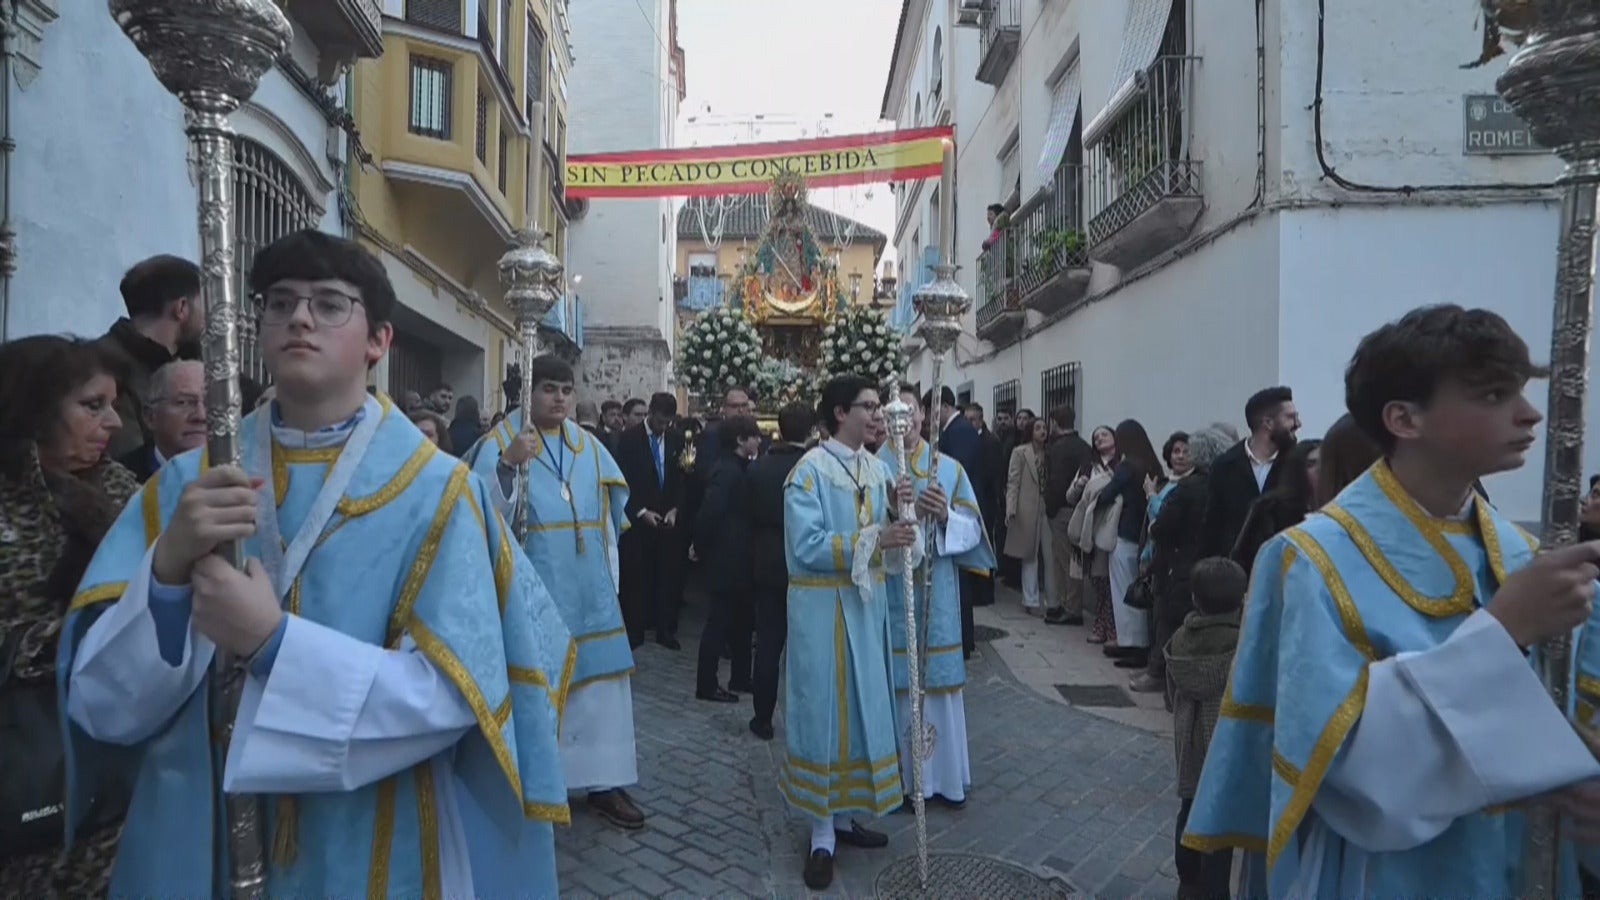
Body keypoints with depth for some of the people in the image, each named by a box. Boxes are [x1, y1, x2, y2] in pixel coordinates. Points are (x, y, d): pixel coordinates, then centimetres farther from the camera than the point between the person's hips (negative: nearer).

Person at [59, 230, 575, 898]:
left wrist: (274, 642, -26)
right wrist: (168, 566, -24)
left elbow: (451, 692, -17)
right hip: (201, 845, 3)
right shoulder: (184, 486, -2)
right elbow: (100, 699, -6)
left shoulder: (435, 490, -11)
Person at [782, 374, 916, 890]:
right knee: (826, 712, 1)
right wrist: (873, 539, -26)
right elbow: (807, 546, -21)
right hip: (824, 608, -7)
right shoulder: (810, 470, -12)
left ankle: (844, 816, 28)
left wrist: (899, 510, -12)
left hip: (867, 604, 7)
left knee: (862, 709, 13)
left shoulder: (877, 468, 8)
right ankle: (822, 836, 13)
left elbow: (887, 535, 8)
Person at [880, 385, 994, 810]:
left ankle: (946, 776, 23)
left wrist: (946, 515, -16)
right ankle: (904, 778, 16)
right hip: (891, 593, -2)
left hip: (937, 595, 3)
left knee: (939, 681, 9)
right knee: (899, 684, 2)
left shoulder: (949, 468, 7)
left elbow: (972, 527, 2)